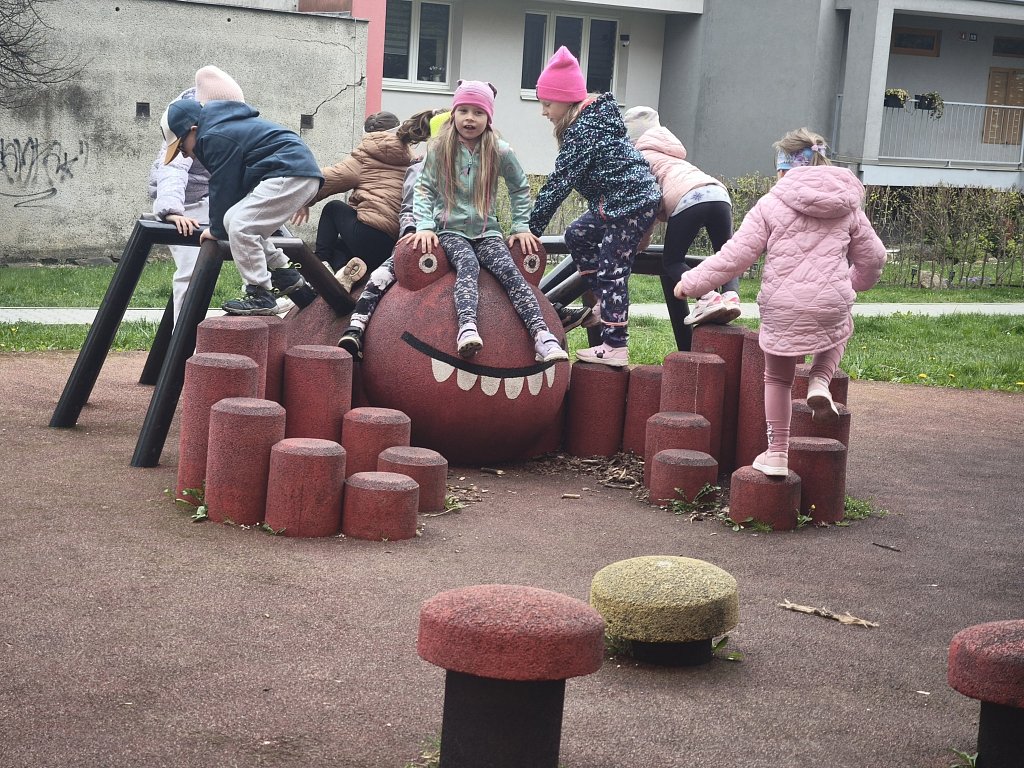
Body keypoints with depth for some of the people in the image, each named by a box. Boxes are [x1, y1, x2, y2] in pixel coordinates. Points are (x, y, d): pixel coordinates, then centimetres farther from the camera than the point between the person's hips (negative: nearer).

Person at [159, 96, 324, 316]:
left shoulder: (216, 137, -10)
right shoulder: (224, 126, 23)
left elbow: (222, 187, -7)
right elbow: (229, 183, 29)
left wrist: (216, 229, 5)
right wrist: (221, 223, 29)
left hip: (290, 176, -11)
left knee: (240, 226, -14)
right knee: (243, 224, 14)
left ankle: (260, 296, -12)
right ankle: (285, 275, 19)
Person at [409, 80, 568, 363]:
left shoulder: (500, 152, 4)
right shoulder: (438, 149, 2)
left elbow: (520, 189, 18)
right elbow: (424, 190, 2)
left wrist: (521, 227, 13)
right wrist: (425, 226, -11)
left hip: (487, 231, 1)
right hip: (450, 230, -1)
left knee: (509, 270, -24)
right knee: (467, 264, -33)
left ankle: (541, 335, -38)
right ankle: (467, 328, -55)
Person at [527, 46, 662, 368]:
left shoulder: (583, 131, -18)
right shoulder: (593, 117, 13)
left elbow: (559, 183, -19)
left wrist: (531, 227, -15)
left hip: (631, 202, -11)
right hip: (618, 200, 11)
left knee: (612, 270, -9)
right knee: (578, 235, 22)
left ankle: (615, 347, -7)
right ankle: (605, 305, 24)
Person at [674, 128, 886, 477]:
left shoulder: (772, 204, -2)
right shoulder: (847, 206, 9)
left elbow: (736, 255, -6)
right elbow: (873, 256, 18)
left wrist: (692, 283, 4)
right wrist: (857, 281, 40)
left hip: (782, 307, -2)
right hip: (831, 303, 2)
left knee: (778, 378, 18)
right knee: (840, 330, 37)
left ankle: (776, 454, 20)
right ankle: (820, 382, 10)